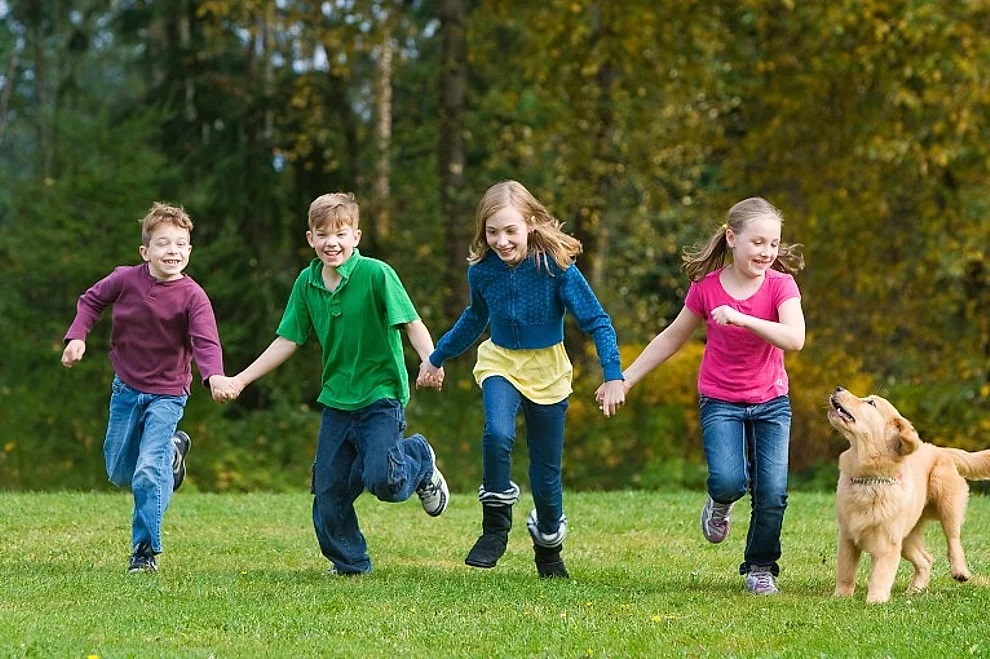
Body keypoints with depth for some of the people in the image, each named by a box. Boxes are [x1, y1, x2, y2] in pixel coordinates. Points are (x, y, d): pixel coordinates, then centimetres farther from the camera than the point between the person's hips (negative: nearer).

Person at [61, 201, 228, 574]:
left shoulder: (192, 296, -18)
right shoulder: (125, 279, -9)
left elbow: (206, 342, -28)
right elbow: (91, 301, 9)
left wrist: (215, 376, -47)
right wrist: (77, 336, -6)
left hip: (167, 394, -4)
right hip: (126, 388, 4)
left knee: (149, 474, -18)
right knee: (119, 474, 18)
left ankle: (146, 551, -5)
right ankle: (173, 448, 47)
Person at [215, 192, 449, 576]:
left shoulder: (376, 274, -12)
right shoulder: (307, 283, 3)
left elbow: (412, 324, -14)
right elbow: (287, 342, 8)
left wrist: (431, 361, -33)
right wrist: (240, 380, 4)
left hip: (380, 395, -5)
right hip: (336, 400, 5)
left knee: (382, 480, -21)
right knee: (328, 492, 5)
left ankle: (419, 459, 13)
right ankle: (350, 564, 25)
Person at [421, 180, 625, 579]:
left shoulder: (556, 267, -20)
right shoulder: (482, 270, -9)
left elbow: (597, 322, -16)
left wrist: (613, 376, -26)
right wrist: (438, 357, 23)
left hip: (548, 373, -1)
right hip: (500, 365, 1)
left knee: (547, 471, 5)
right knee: (498, 433, -30)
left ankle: (548, 545, 32)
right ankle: (496, 526, -13)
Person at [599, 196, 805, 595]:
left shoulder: (780, 285, -10)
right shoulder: (706, 287, -6)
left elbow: (794, 339, -27)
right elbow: (673, 338, 7)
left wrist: (741, 318, -37)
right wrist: (626, 378, 10)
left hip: (771, 402, 0)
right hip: (720, 401, 0)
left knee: (772, 491, -7)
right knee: (729, 481, -22)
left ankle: (760, 567, 14)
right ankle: (720, 503, 15)